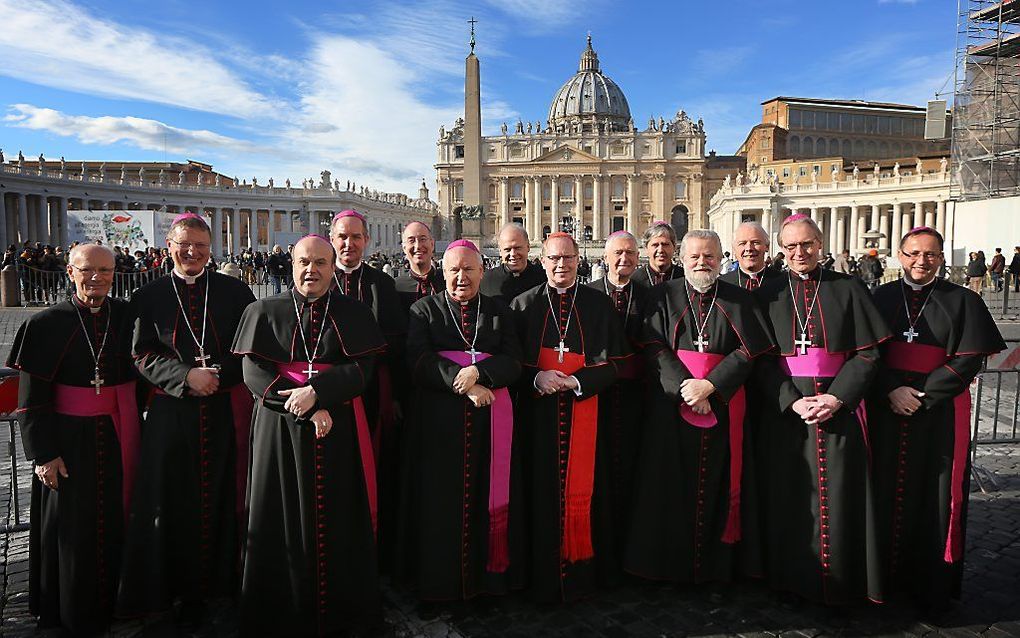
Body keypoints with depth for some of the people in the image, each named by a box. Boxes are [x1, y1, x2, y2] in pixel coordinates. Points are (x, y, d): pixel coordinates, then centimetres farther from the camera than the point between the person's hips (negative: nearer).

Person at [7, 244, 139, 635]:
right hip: (70, 441, -2)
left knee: (116, 522, 14)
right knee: (74, 527, 10)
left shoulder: (127, 317, 0)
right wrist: (43, 454, -10)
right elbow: (31, 398, -6)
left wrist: (135, 436, 2)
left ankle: (115, 600, 34)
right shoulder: (49, 324, -8)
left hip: (118, 437, 3)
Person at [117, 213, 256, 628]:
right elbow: (143, 355, 0)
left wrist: (217, 374, -11)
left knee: (224, 498, 5)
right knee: (179, 504, 6)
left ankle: (226, 577, 23)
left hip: (227, 412, 0)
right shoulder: (148, 296, 6)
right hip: (173, 417, 1)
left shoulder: (234, 291, 4)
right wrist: (187, 376, -15)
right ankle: (189, 592, 19)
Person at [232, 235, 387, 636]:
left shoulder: (354, 314, 6)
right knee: (285, 522, 5)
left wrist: (316, 390, -21)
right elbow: (254, 373, -5)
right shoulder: (264, 312, 5)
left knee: (338, 522, 5)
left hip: (338, 432, 0)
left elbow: (361, 369, -5)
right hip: (280, 432, 0)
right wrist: (307, 410, -15)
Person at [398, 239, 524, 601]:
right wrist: (464, 384, -18)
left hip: (490, 420, 2)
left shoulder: (499, 312, 12)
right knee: (441, 499, 3)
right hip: (440, 420, -1)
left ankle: (490, 574, 22)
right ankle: (439, 578, 19)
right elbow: (418, 360, -8)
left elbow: (513, 363, 1)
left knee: (488, 496, 6)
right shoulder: (425, 309, 6)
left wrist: (478, 372, -18)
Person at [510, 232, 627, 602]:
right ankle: (543, 575, 16)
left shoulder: (599, 304, 7)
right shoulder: (524, 304, 7)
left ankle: (582, 570, 20)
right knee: (542, 491, 3)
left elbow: (614, 360, 2)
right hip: (539, 415, 0)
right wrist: (536, 377, -16)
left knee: (582, 489, 3)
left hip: (585, 412, 0)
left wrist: (578, 381, -14)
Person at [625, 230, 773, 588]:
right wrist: (685, 386, -16)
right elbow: (655, 348, -4)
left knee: (717, 485, 6)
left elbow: (749, 351, -2)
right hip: (672, 407, 0)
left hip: (723, 407, 1)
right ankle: (671, 563, 17)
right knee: (672, 486, 4)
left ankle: (715, 565, 20)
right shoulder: (665, 297, 5)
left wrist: (709, 385, -14)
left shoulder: (739, 300, 7)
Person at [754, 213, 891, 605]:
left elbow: (868, 353, -1)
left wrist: (836, 397, -13)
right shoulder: (769, 295, 5)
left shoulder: (847, 289, 3)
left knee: (839, 495, 3)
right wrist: (792, 400, -13)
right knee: (791, 495, 5)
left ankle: (840, 581, 19)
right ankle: (793, 578, 20)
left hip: (839, 407, 0)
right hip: (786, 408, 1)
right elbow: (762, 360, 0)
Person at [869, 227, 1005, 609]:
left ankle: (930, 585, 18)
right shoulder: (881, 297, 6)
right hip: (885, 410, 1)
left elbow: (969, 359, -5)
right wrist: (892, 390, -15)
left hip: (939, 413, -1)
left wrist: (922, 396, -14)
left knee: (935, 496, 4)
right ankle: (885, 575, 19)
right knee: (885, 491, 5)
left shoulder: (963, 301, 2)